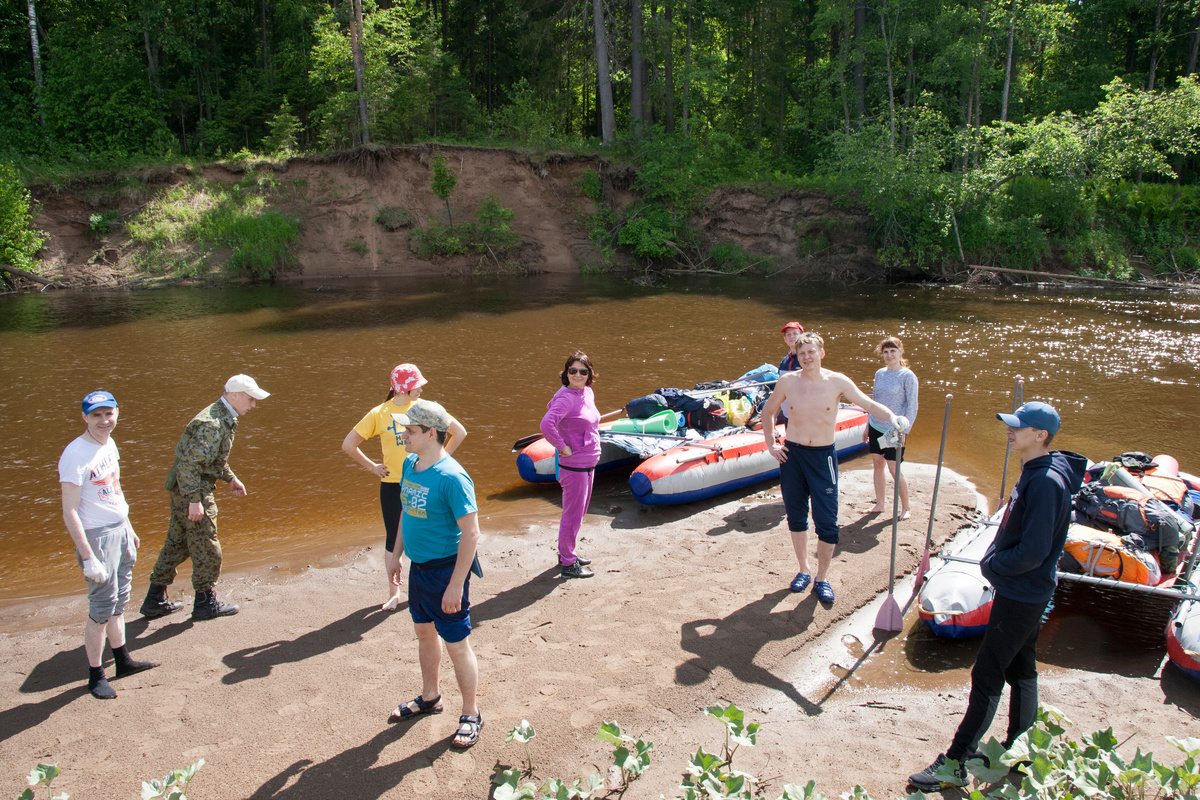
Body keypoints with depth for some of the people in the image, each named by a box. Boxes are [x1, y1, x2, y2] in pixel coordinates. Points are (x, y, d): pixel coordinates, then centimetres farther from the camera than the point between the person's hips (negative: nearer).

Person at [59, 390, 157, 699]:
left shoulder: (109, 443, 6)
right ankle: (95, 676, 12)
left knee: (118, 602, 18)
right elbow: (69, 513, -21)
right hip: (97, 536, -8)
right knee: (102, 609, -1)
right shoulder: (75, 455, -20)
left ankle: (122, 660, 30)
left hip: (120, 529, 8)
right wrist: (88, 558, -23)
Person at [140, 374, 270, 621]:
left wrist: (231, 479, 25)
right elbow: (190, 462, -27)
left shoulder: (224, 419, 11)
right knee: (206, 548, 1)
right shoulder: (212, 424, -23)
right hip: (192, 489, -10)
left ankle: (155, 600, 26)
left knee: (176, 544, 17)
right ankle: (206, 603, 14)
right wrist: (194, 500, -28)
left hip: (184, 488, 10)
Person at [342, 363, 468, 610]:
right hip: (392, 485, -1)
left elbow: (459, 432, 7)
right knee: (393, 539, 9)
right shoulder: (379, 414, -6)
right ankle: (393, 591, 26)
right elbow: (348, 445, -1)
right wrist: (372, 467, -2)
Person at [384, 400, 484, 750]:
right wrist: (396, 554, 18)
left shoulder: (452, 477, -25)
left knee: (456, 645, 4)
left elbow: (471, 533, -24)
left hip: (446, 570, -8)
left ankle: (471, 715, 22)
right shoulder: (409, 465, 1)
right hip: (418, 566, 8)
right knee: (424, 631, 23)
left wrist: (456, 585, -24)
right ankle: (429, 697, 44)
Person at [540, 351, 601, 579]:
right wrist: (563, 447, -22)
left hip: (589, 463, 9)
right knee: (572, 514, 2)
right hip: (573, 465, -9)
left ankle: (568, 553, 37)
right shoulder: (565, 397, -21)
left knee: (579, 512, 21)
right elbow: (546, 425, -34)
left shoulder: (588, 393, 6)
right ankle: (567, 564, 14)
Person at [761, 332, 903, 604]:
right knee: (796, 517, 12)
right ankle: (804, 570, 30)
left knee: (826, 522, -3)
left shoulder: (837, 381, -6)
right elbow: (768, 411, 12)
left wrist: (891, 416, -32)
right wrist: (771, 445, 5)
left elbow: (868, 403, -13)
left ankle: (822, 578, 14)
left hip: (823, 456, -2)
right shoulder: (787, 381, -2)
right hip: (791, 454, 2)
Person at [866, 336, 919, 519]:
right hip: (876, 427, 6)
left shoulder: (907, 376, -9)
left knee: (894, 469, -1)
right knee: (877, 465, 9)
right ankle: (879, 504, 21)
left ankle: (905, 508, 13)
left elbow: (912, 406, -10)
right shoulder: (880, 373, 7)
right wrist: (868, 425, 16)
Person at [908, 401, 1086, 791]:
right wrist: (994, 560, 6)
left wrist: (992, 565, -13)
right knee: (1020, 668, 19)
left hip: (1021, 595, -10)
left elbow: (1033, 552, -27)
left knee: (987, 676, -3)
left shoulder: (1046, 482, -25)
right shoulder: (1034, 473, 6)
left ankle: (955, 764, 6)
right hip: (1024, 591, 10)